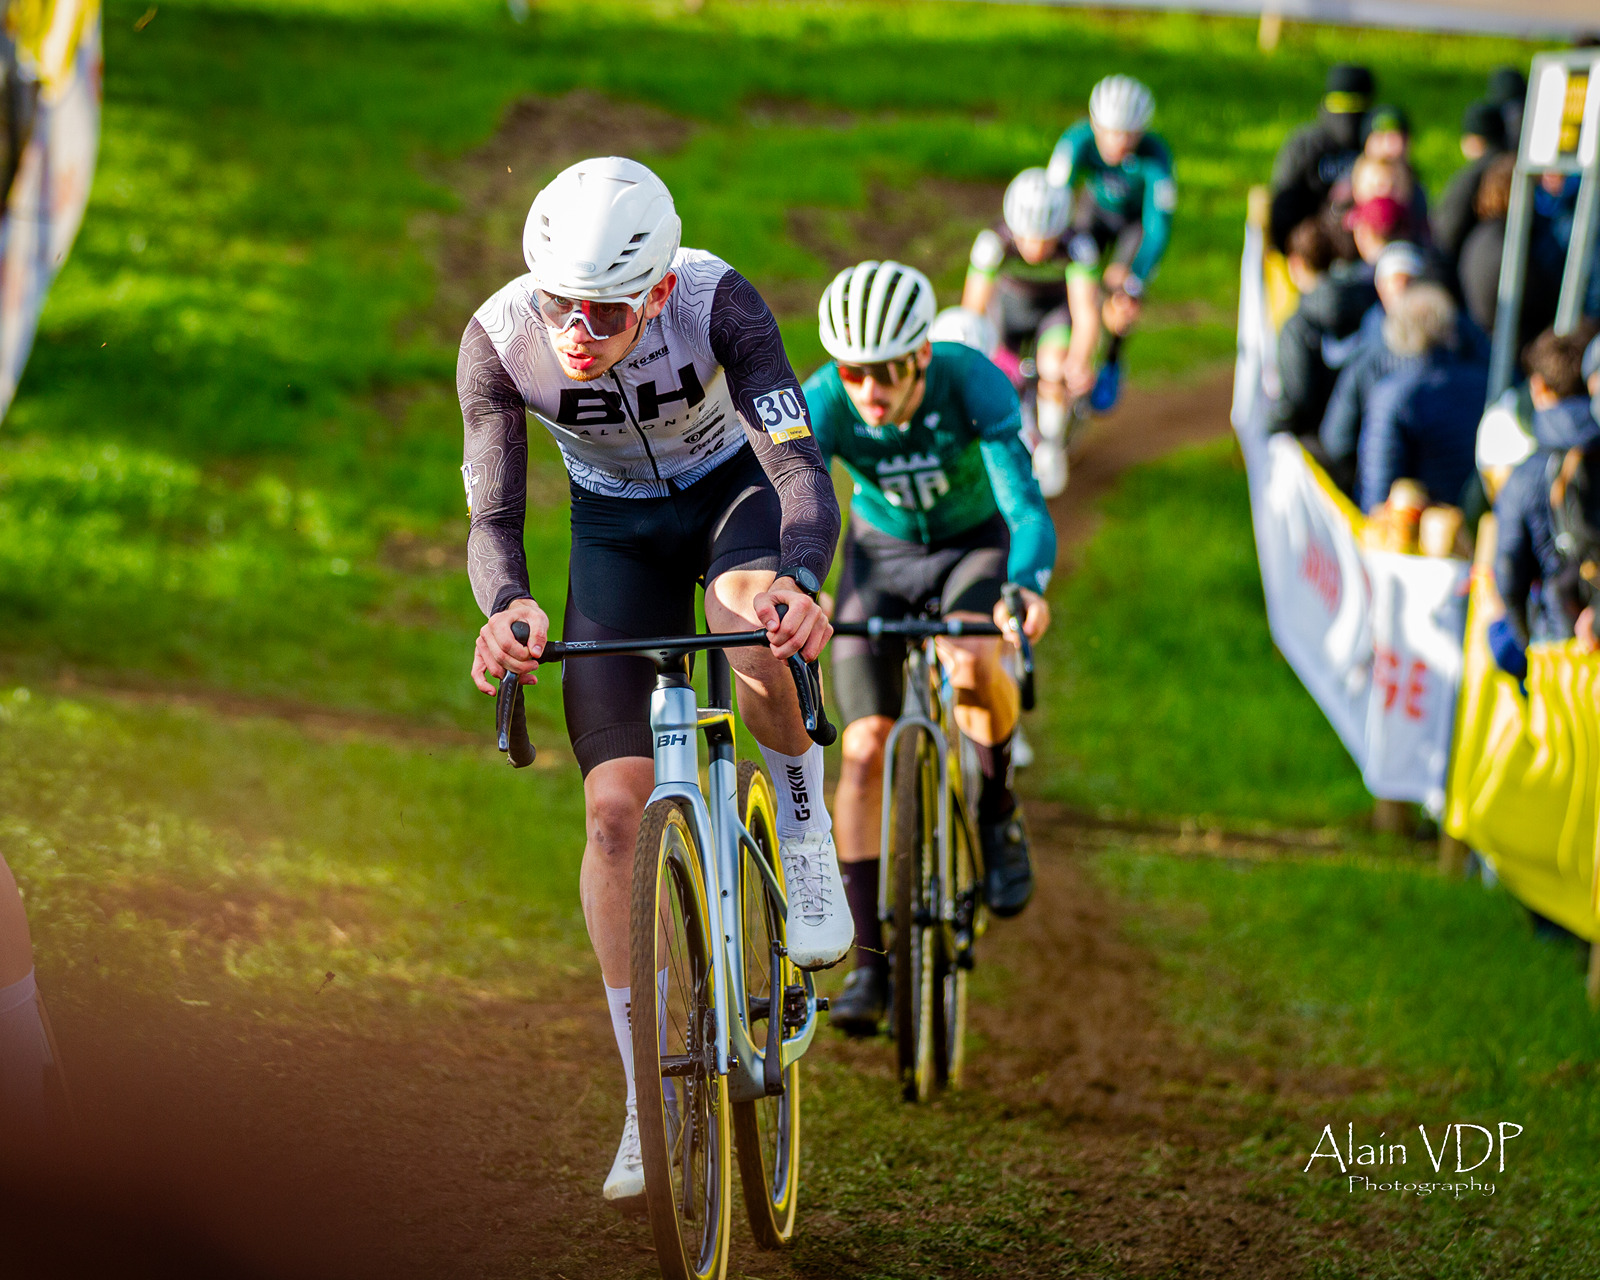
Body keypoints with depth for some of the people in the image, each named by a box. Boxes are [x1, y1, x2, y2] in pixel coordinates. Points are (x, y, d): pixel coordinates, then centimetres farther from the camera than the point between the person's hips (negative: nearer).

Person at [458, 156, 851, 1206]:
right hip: (616, 525, 2)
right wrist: (508, 609, -47)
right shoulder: (501, 338, -27)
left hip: (734, 490, -2)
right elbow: (493, 516, -24)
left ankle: (807, 839, -8)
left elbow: (803, 465, -39)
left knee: (756, 630, -38)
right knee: (616, 805, -9)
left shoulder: (719, 303, -33)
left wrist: (802, 584, -59)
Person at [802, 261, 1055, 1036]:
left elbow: (1026, 507, -40)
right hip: (883, 551, 2)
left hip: (978, 544, -2)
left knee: (972, 665, -34)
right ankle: (871, 961, -4)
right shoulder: (822, 404, -28)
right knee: (865, 752, -11)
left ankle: (997, 808, -3)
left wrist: (1025, 587, -61)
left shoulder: (974, 385, -33)